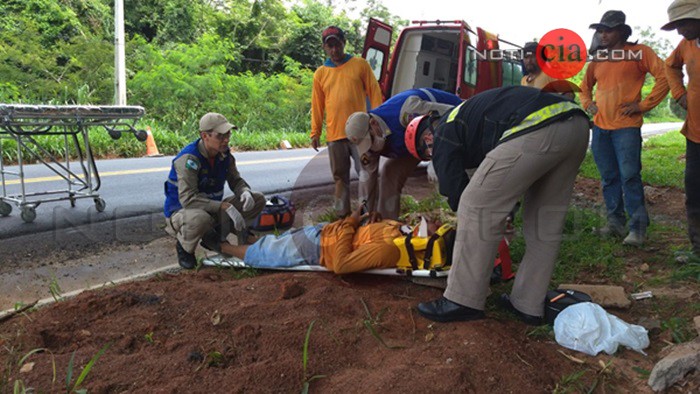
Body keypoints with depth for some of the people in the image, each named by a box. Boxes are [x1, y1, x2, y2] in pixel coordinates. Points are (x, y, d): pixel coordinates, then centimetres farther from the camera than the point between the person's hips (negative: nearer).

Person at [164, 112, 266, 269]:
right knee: (200, 218, -44)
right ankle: (184, 248, -9)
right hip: (181, 212, -7)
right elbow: (188, 199, -34)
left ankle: (217, 234, 5)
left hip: (212, 209, 7)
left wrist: (245, 192, -19)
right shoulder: (189, 159, -27)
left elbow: (236, 181, 7)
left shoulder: (224, 154, -5)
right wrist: (225, 207, -38)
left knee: (258, 200, -5)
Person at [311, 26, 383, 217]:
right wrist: (315, 132, 9)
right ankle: (343, 215, 18)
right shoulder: (320, 74, 11)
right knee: (340, 176, 9)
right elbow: (317, 105, 12)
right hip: (334, 134, 2)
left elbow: (374, 93, 4)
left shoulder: (360, 64, 5)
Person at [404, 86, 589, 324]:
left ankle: (463, 302, 6)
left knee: (477, 207, 0)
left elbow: (455, 191, 13)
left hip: (537, 130, -10)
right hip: (577, 123, 10)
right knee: (547, 217, 18)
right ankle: (527, 304, 25)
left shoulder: (442, 138, 12)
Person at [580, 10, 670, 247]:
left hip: (626, 127, -5)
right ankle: (615, 221, 18)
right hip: (600, 127, 6)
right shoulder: (598, 59, 15)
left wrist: (644, 105, -10)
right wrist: (588, 103, 10)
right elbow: (585, 87, 29)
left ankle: (638, 228, -2)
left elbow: (664, 77, -6)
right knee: (609, 178, 9)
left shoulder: (639, 52, 0)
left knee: (629, 176, -9)